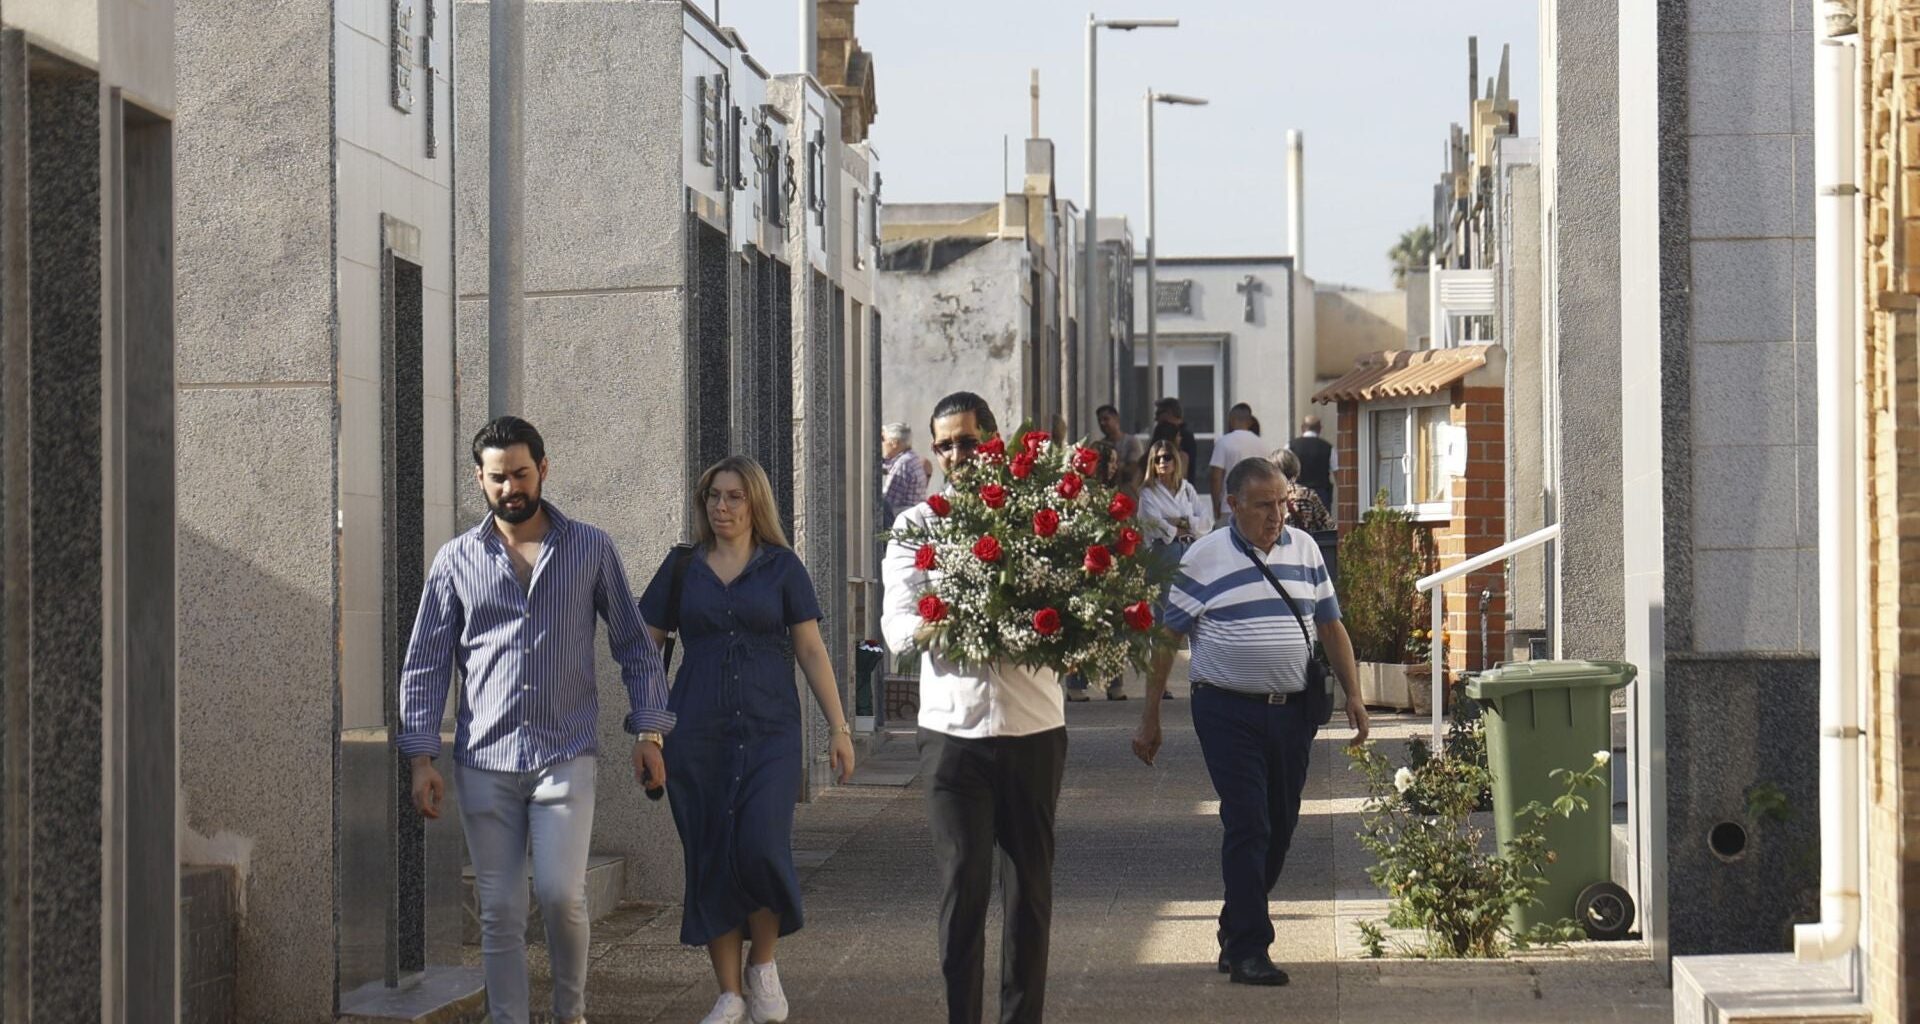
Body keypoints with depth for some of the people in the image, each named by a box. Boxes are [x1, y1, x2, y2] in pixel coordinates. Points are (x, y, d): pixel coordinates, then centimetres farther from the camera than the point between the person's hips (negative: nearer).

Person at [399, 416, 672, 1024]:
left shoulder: (591, 549, 7)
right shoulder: (457, 560, 7)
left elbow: (634, 644, 12)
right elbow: (425, 662, 7)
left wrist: (649, 731, 4)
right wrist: (421, 757, 0)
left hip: (566, 753, -1)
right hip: (484, 761, 1)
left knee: (561, 893, -13)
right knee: (499, 912, 2)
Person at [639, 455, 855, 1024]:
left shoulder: (782, 567, 5)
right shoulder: (682, 566, 8)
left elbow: (811, 651, 5)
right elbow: (645, 647, 11)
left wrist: (839, 728, 0)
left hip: (770, 730, -2)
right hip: (696, 736, 2)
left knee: (762, 847, -16)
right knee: (710, 859, 1)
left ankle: (764, 965, 8)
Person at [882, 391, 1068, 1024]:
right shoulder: (917, 527, 8)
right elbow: (896, 627, -3)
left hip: (1034, 727, 1)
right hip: (953, 729, -1)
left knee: (1030, 885, 7)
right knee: (962, 886, -4)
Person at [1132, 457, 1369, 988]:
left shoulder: (1305, 549, 9)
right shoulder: (1203, 558, -4)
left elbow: (1330, 625, 16)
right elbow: (1166, 638, -1)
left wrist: (1352, 694, 8)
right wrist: (1150, 718, -1)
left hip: (1292, 710, 5)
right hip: (1228, 711, -5)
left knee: (1280, 827, 11)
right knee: (1247, 826, -10)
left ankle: (1235, 928, 28)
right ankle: (1247, 950, -6)